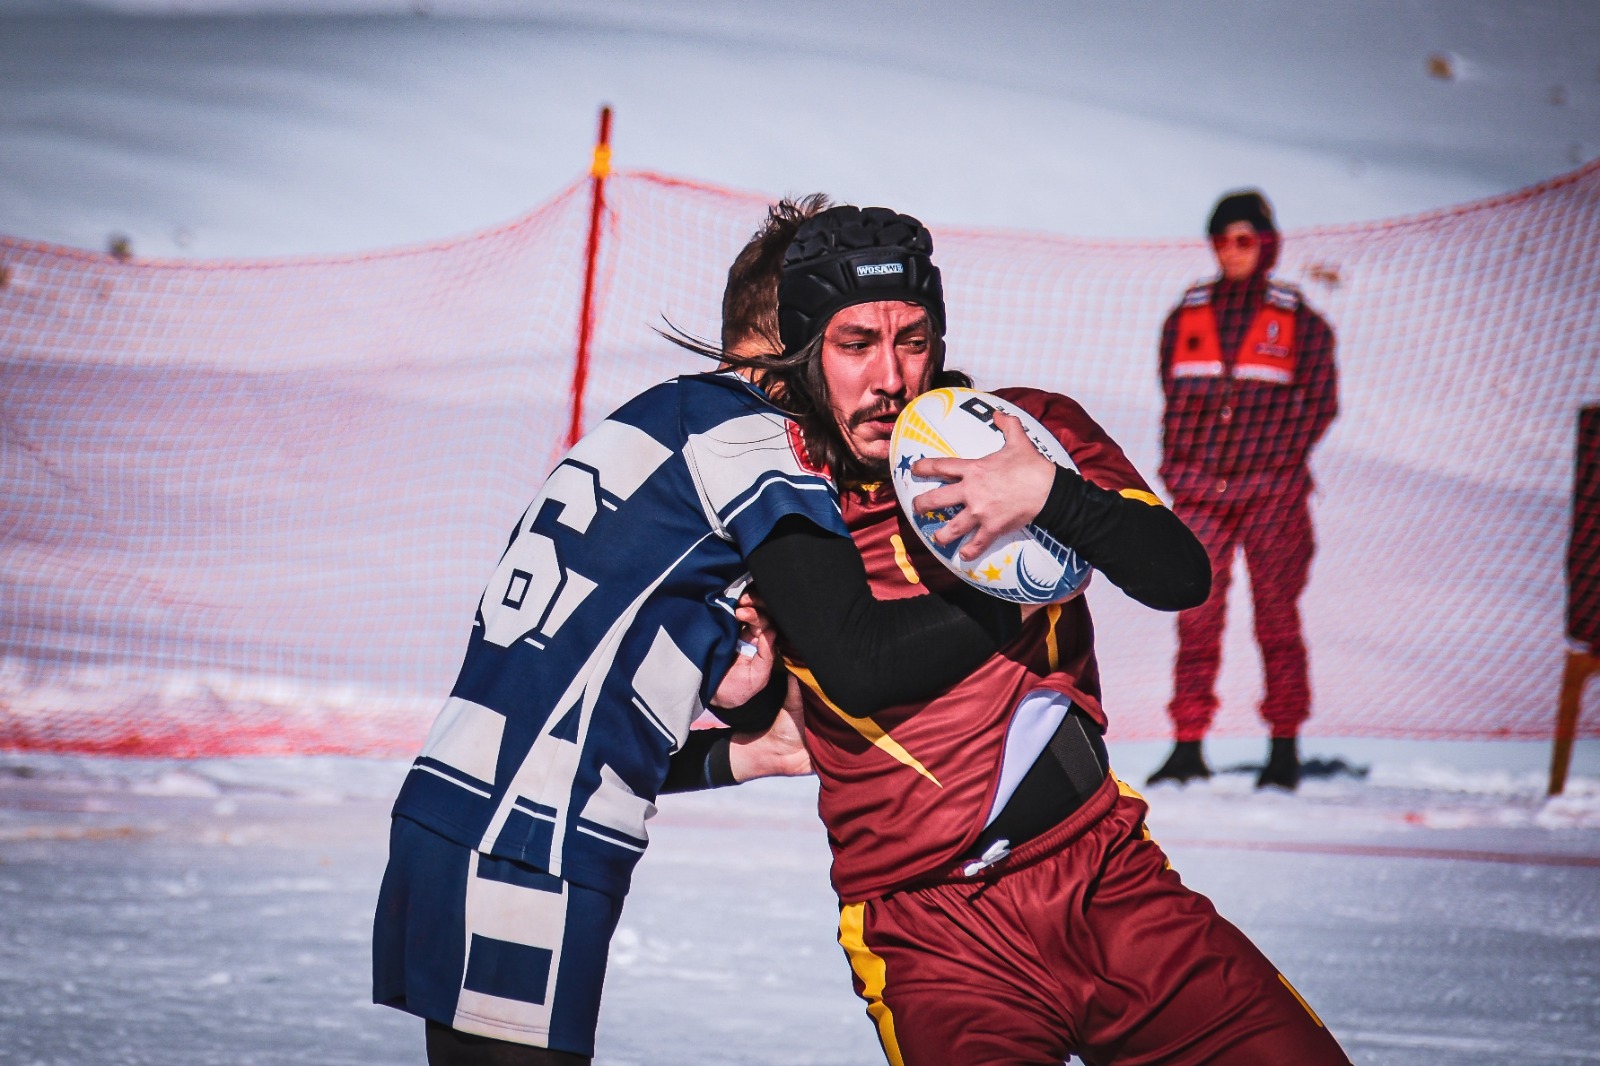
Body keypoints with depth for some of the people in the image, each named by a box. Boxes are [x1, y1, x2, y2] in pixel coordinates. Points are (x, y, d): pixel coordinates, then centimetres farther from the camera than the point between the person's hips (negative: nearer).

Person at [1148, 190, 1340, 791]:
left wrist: (1275, 457, -6)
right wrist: (1177, 464, 4)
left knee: (1277, 619, 1)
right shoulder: (1186, 317, 11)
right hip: (1198, 492, 2)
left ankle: (1285, 747, 9)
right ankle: (1188, 747, 1)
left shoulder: (1298, 322, 4)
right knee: (1196, 618, -2)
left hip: (1271, 492, -2)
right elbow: (1174, 396, 16)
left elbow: (1320, 401, 4)